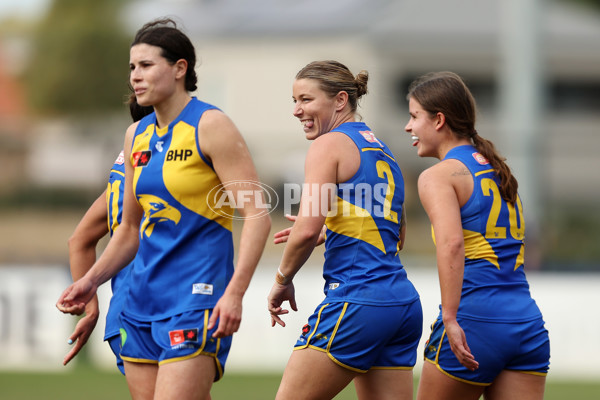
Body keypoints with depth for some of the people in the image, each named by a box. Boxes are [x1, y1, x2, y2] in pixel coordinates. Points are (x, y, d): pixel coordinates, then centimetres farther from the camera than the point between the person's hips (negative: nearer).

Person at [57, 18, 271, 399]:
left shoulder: (210, 126, -9)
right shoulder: (137, 136, 14)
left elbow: (257, 216, -14)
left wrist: (235, 293, -23)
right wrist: (90, 281, 10)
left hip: (196, 297, -8)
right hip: (144, 297, 8)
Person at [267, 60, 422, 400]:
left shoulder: (330, 144, -5)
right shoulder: (382, 150, 20)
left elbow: (306, 230, -15)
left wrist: (283, 280, 0)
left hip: (356, 301, -9)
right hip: (404, 303, 9)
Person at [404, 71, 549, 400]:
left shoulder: (438, 176, -5)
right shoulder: (498, 169, 19)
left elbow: (451, 243, -21)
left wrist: (450, 318, -25)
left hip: (475, 322, -6)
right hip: (527, 322, 7)